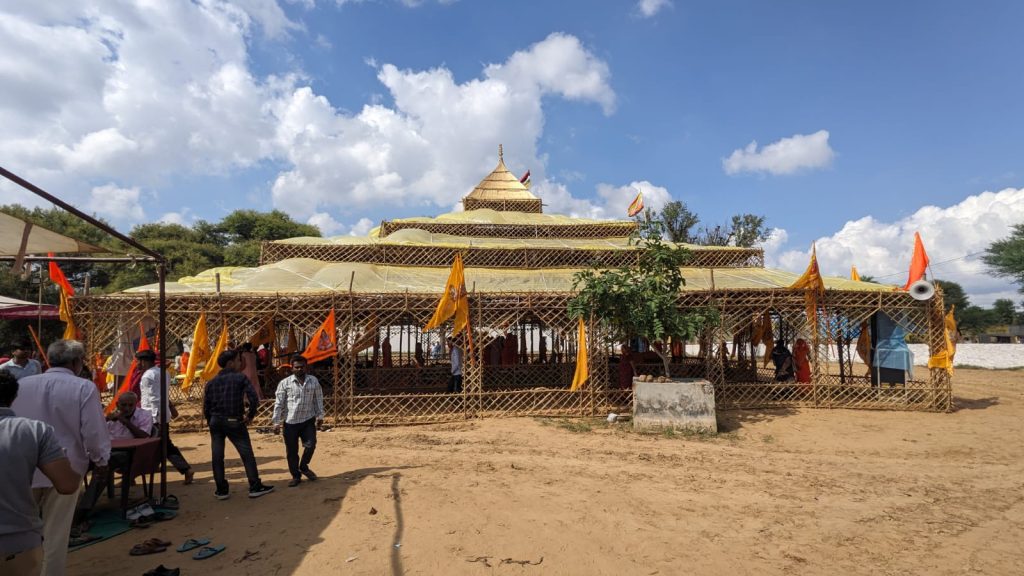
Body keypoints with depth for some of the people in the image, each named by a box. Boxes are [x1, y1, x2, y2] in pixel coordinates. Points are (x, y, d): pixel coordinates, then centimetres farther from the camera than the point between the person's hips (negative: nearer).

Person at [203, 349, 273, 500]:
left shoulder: (211, 382, 7)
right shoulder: (240, 378, -6)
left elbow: (206, 406, 5)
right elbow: (253, 398, -16)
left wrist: (210, 422, 17)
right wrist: (250, 415, -2)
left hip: (216, 422, 4)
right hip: (234, 422, -4)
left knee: (217, 457, 11)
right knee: (247, 455, 4)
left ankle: (221, 490, 17)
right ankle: (255, 487, 8)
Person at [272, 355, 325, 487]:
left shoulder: (313, 381, 3)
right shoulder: (285, 383, -5)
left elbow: (318, 399, 11)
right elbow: (279, 403, -4)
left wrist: (320, 415, 9)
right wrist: (276, 422, -7)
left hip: (308, 420, 2)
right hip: (290, 422, -2)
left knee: (310, 445, -4)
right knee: (291, 451, 5)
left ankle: (304, 467, 25)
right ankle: (296, 476, 21)